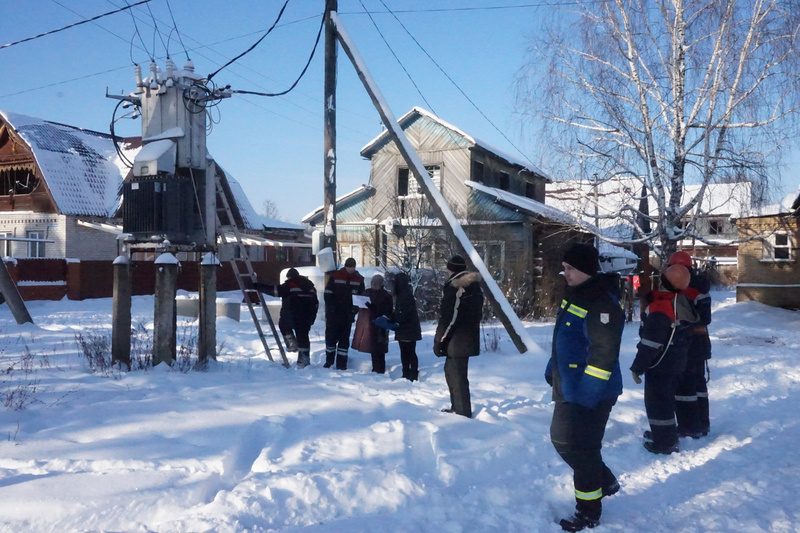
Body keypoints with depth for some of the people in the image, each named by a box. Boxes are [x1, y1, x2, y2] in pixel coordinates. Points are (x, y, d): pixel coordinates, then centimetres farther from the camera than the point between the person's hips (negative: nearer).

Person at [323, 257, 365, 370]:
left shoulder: (359, 279, 2)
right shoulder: (335, 276, -3)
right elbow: (328, 293, -1)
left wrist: (354, 310, -7)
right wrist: (330, 308, -11)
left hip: (348, 315, 1)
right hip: (333, 314, -1)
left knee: (344, 339, 5)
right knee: (331, 336, 5)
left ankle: (341, 364, 11)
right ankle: (329, 360, 22)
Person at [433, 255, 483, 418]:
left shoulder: (453, 287, -15)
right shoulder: (475, 286, 13)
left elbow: (448, 317, -18)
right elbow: (478, 313, 19)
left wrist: (439, 340, -11)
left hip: (456, 341, -10)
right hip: (470, 339, 10)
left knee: (457, 377, -4)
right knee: (451, 371, 22)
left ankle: (463, 413, 0)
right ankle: (456, 408, 31)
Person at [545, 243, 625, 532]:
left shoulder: (603, 304, -24)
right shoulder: (575, 295, 8)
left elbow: (605, 354, -26)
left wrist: (586, 394, -25)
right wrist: (553, 369, 22)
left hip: (590, 396, -10)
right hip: (568, 389, 10)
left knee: (580, 449, 2)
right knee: (562, 439, 21)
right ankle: (605, 481, 41)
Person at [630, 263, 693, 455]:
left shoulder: (659, 308, -28)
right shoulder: (679, 302, 0)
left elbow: (650, 343, -27)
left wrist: (637, 367, -18)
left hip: (660, 365, -9)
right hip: (675, 362, 9)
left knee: (656, 401, 4)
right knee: (667, 398, 22)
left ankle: (664, 443, 13)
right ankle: (666, 433, 37)